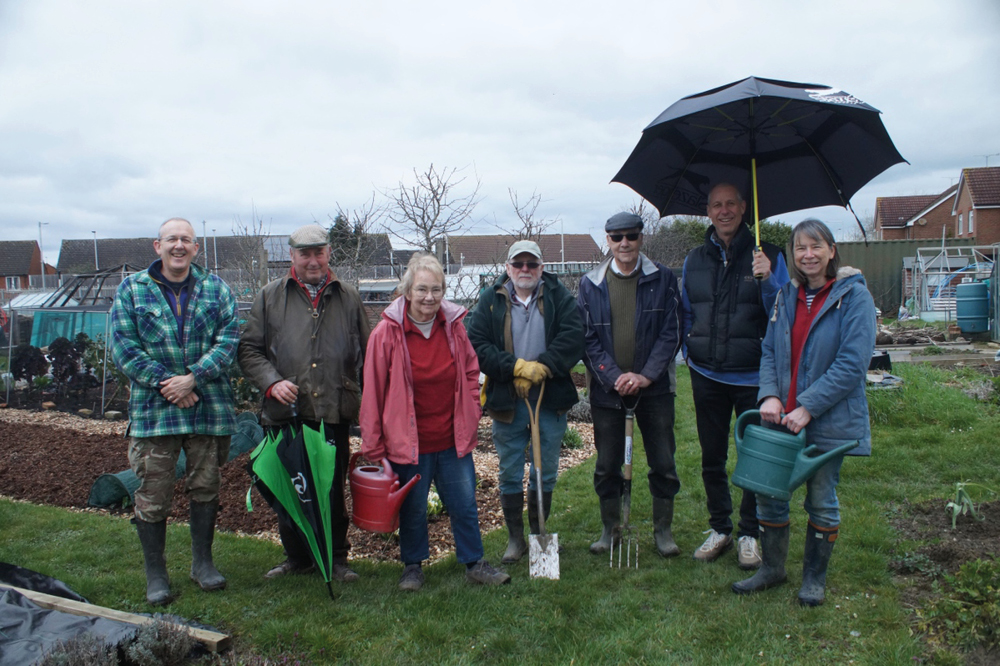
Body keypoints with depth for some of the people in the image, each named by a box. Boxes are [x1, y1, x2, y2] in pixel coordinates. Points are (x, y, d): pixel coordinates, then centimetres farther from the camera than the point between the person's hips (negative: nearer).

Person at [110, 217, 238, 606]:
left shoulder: (215, 288, 5)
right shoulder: (132, 290, 3)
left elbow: (229, 337, -4)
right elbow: (123, 346, -3)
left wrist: (193, 378, -16)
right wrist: (166, 383, -13)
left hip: (209, 408, 1)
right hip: (154, 409, -1)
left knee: (205, 487, 12)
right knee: (153, 495, 4)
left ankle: (202, 562, 29)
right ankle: (155, 574, 20)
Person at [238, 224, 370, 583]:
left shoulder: (348, 297, 10)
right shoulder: (270, 296, 7)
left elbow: (368, 354, 12)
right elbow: (249, 350, 6)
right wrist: (272, 381, -11)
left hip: (335, 414, 0)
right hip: (286, 413, 1)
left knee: (334, 492, 8)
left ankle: (336, 558, 25)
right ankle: (297, 557, 30)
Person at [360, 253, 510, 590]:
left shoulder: (454, 325, -2)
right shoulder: (387, 332, -12)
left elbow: (471, 372, 12)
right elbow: (373, 392, -7)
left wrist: (470, 417, 5)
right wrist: (373, 446, -5)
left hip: (453, 439, 3)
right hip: (407, 441, -3)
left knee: (464, 504, 12)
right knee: (412, 508, 12)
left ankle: (474, 563, 30)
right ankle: (413, 566, 34)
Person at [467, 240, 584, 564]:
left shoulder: (559, 297, 1)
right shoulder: (490, 300, 1)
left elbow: (572, 338, -10)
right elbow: (478, 346, -6)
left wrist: (541, 367, -19)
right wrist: (517, 367, -16)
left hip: (550, 399, 0)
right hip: (506, 401, 0)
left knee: (546, 473, 12)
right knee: (510, 474, 9)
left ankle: (539, 534, 29)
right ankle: (515, 538, 24)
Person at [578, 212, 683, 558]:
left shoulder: (663, 279, 0)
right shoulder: (590, 284, 2)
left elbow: (671, 332, -3)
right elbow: (588, 338, -1)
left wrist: (645, 375, -12)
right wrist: (614, 376, -12)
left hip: (653, 385, 0)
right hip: (607, 387, 1)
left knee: (663, 463, 6)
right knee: (607, 465, 9)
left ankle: (663, 529, 24)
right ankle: (610, 529, 27)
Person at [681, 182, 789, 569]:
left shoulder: (767, 257, -3)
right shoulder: (695, 260, 7)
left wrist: (767, 280, -22)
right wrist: (690, 351, 8)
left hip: (752, 377, -3)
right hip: (707, 376, 3)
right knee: (711, 458, 12)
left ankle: (749, 533, 23)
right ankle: (719, 529, 28)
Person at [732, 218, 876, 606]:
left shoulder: (854, 296, -9)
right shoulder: (787, 296, 8)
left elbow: (852, 364, -16)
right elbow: (769, 352, 8)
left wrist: (807, 407, -20)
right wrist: (769, 395, -10)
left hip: (829, 420, -5)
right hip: (781, 416, 5)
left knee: (821, 501, 9)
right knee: (768, 494, 9)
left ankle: (814, 577, 29)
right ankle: (772, 569, 29)